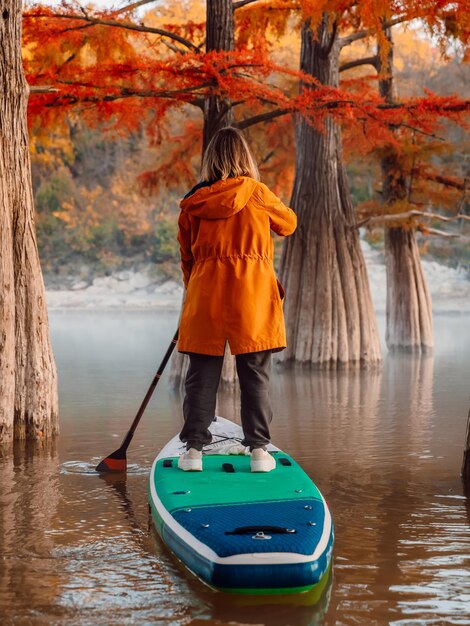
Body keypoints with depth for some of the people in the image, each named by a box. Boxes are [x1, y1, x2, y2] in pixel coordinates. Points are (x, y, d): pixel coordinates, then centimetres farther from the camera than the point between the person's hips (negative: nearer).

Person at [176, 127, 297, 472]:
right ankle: (258, 448, 4)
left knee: (202, 374, 7)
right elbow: (289, 224, 16)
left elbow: (187, 257, 13)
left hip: (205, 295, 2)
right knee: (255, 375, 5)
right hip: (252, 294, -2)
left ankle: (194, 448, 6)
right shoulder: (257, 193, -2)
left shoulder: (193, 203, 5)